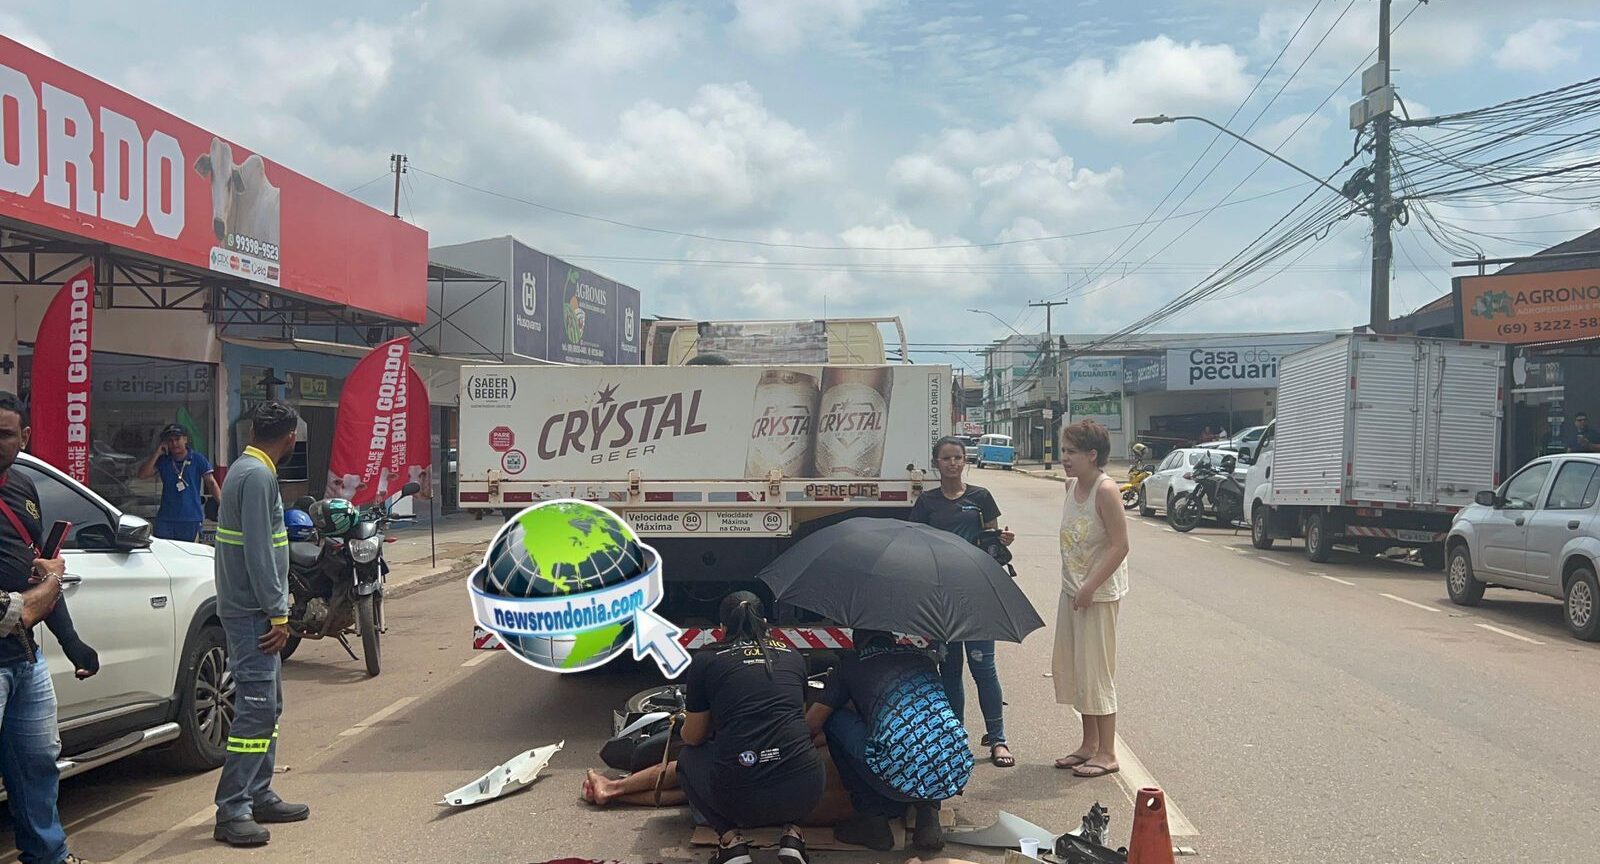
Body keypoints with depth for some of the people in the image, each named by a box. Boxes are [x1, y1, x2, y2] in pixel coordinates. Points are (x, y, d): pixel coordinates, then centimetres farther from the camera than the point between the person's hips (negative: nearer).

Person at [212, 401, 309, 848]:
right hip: (252, 611, -11)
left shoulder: (247, 469, 15)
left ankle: (259, 797, 22)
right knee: (256, 708, -9)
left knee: (267, 706, 15)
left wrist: (276, 608, 20)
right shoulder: (258, 476, -17)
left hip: (253, 610, 11)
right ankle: (232, 812, -6)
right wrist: (278, 615, -19)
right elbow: (258, 552, -21)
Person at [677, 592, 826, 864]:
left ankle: (730, 838, 9)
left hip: (740, 801, -2)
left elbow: (693, 737, 16)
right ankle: (792, 833, 13)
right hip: (804, 795, 3)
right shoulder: (793, 656, 15)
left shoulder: (706, 660, 6)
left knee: (688, 757, 28)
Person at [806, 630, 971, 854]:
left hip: (901, 777, -4)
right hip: (957, 775, 5)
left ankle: (872, 818, 15)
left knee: (834, 718, 18)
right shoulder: (925, 657, 25)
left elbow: (810, 726, 14)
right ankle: (928, 809, 15)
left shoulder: (850, 664, 14)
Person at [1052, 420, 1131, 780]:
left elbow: (1120, 545, -21)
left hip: (1100, 594, -9)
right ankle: (1089, 743, 27)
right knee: (1069, 666, 14)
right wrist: (1073, 585, 12)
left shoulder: (1106, 490, -18)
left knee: (1096, 670, -3)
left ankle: (1107, 754, 9)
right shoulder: (1072, 485, 7)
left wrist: (1090, 587, -21)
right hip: (1072, 590, 9)